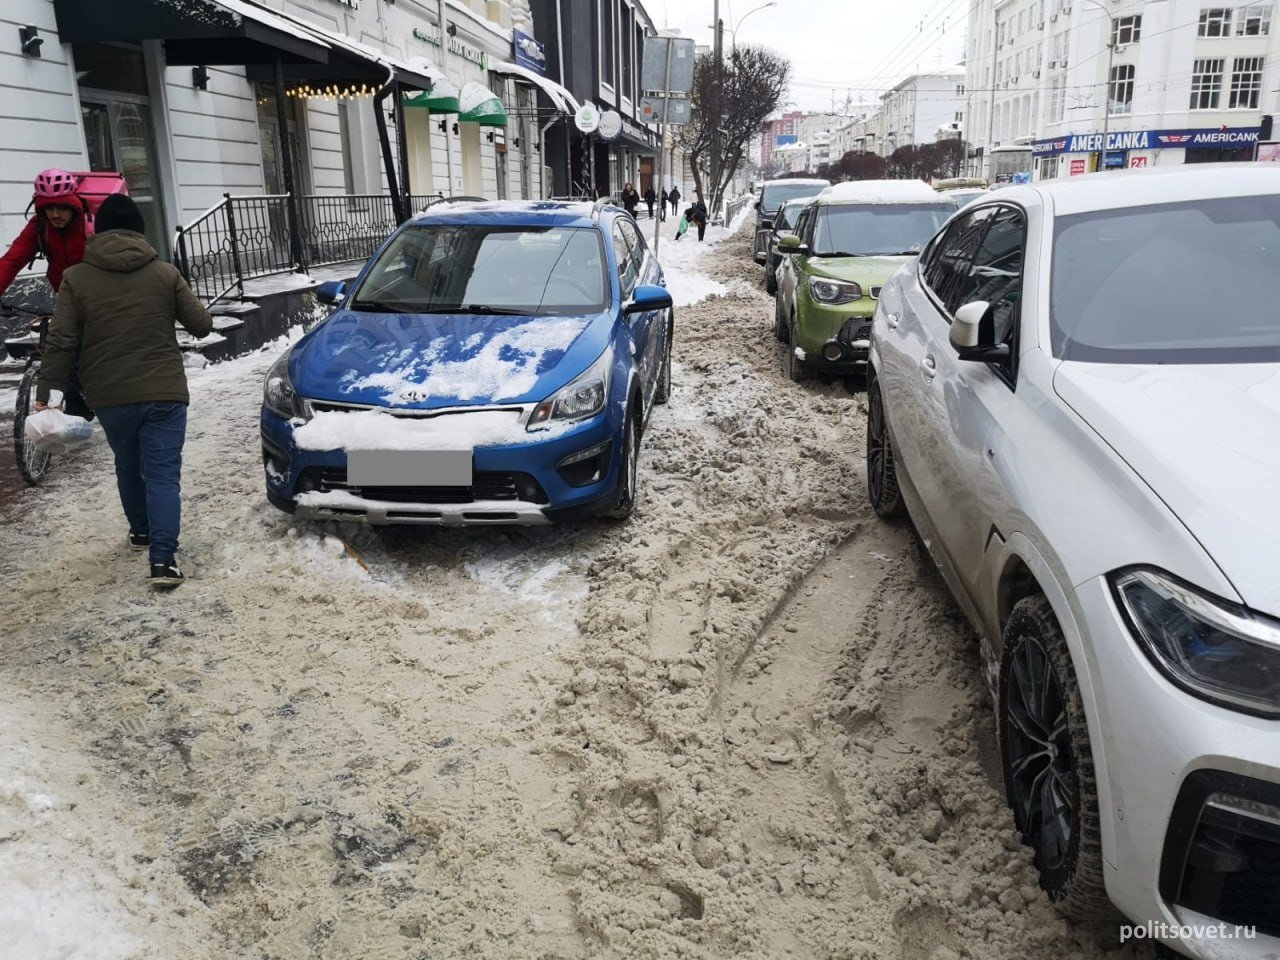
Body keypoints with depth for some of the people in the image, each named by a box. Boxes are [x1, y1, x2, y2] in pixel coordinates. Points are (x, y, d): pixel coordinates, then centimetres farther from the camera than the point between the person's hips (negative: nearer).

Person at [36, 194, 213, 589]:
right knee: (163, 473, -3)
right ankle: (163, 558, -14)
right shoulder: (165, 273, 1)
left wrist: (45, 391, 0)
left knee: (129, 466, 23)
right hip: (165, 392, -1)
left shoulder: (76, 278, 0)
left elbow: (60, 342, -5)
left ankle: (141, 530, 40)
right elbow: (202, 325, 5)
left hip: (110, 396, 1)